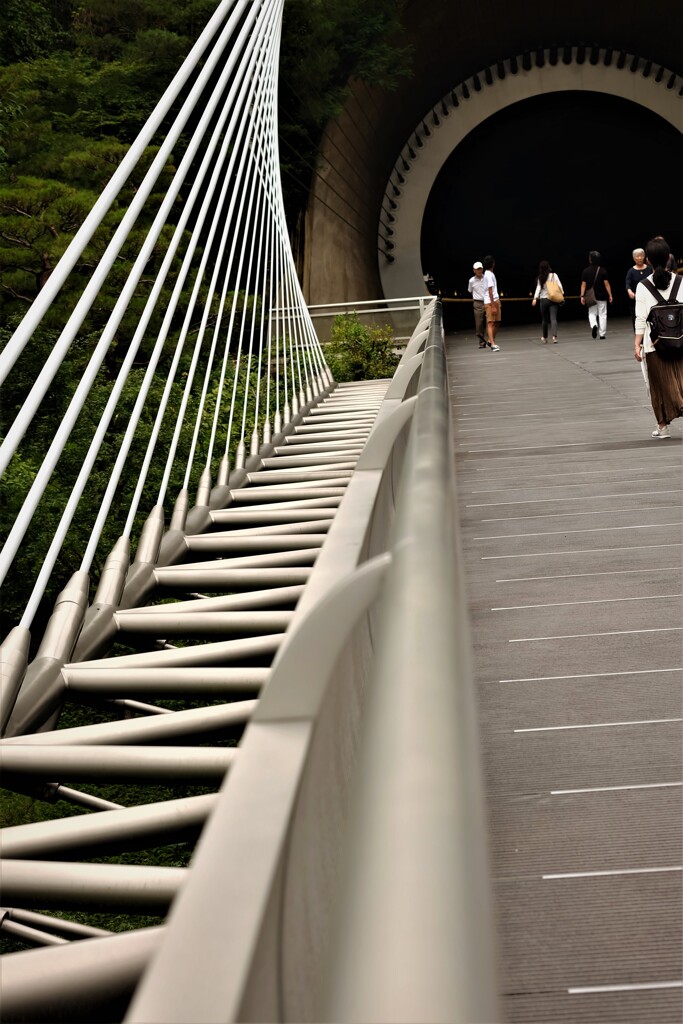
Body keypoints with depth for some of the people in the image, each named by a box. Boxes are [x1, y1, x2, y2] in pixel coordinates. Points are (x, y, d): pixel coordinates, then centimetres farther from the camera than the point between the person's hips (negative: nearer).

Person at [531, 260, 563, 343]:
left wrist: (535, 298, -16)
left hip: (544, 300, 1)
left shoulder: (540, 278, 1)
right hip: (553, 299, -1)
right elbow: (560, 286, -1)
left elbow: (538, 288, -10)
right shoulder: (553, 275, 0)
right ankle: (554, 336, -25)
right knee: (553, 318, -7)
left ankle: (544, 338, 21)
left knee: (544, 319, 13)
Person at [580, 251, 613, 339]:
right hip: (602, 297, -1)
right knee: (602, 315, 6)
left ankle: (594, 325, -18)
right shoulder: (603, 271, -6)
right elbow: (606, 284, -7)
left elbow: (583, 284, -4)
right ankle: (602, 334, 7)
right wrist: (610, 295, -2)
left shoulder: (586, 271, -3)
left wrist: (582, 296, -1)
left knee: (592, 314, 12)